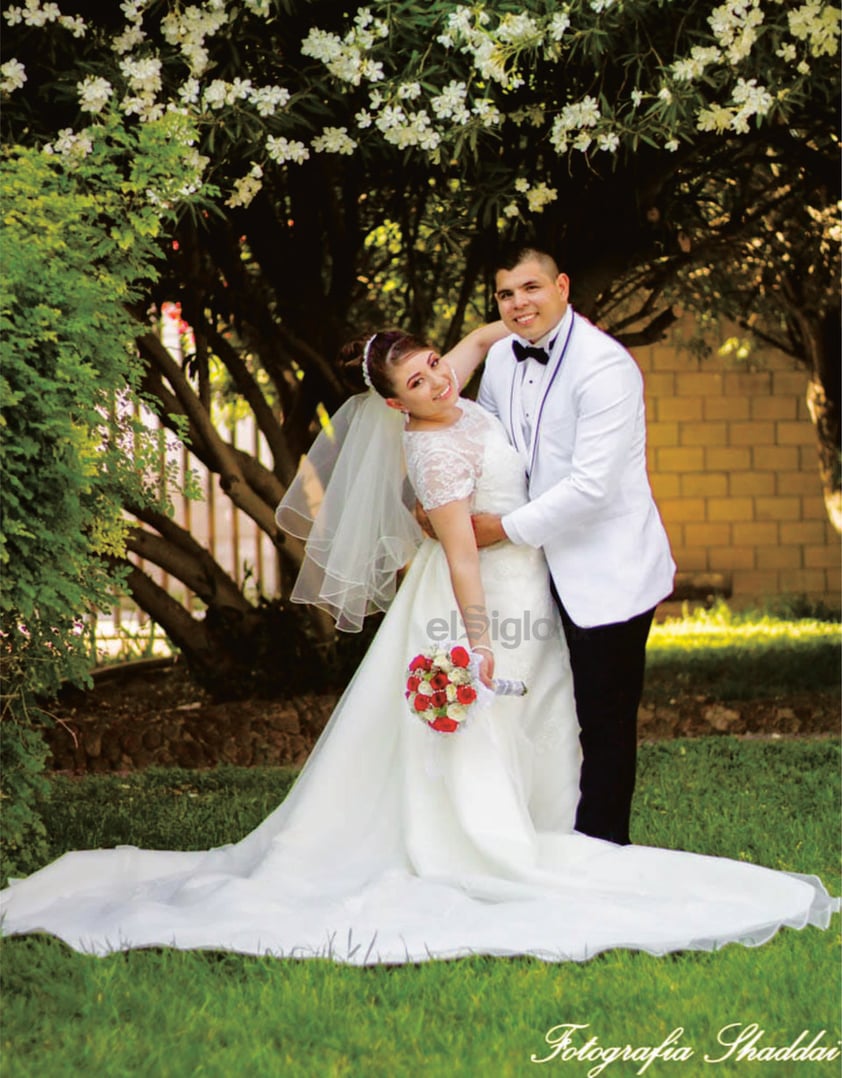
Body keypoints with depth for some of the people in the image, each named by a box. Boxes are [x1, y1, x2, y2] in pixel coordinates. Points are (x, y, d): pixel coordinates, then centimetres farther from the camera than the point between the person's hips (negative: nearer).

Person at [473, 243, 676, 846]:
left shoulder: (605, 366, -20)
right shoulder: (502, 358, 5)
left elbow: (589, 486, -25)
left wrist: (505, 528, -16)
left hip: (610, 576, -8)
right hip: (552, 569, 8)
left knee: (606, 726, -2)